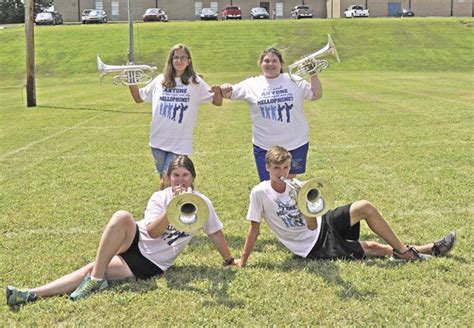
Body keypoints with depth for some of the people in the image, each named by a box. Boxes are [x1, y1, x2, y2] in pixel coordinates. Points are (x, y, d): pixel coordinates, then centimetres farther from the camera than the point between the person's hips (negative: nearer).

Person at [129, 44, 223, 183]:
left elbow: (217, 102, -2)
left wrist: (218, 91, -23)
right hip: (158, 140, 3)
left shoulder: (195, 82, -2)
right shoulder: (160, 80, 4)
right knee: (164, 178, 16)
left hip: (180, 143, -3)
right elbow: (139, 98, 15)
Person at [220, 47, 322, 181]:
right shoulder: (252, 84, 1)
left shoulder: (294, 81, 1)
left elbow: (316, 95, 3)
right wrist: (224, 90, -21)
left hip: (296, 144, 1)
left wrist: (313, 74, -9)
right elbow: (229, 94, 1)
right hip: (264, 146, 0)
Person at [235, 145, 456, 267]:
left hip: (322, 225, 5)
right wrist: (243, 261, -12)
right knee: (373, 249, -14)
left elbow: (312, 225, -11)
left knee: (365, 207, -11)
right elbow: (254, 228, -12)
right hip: (315, 247, -5)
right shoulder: (260, 193, -17)